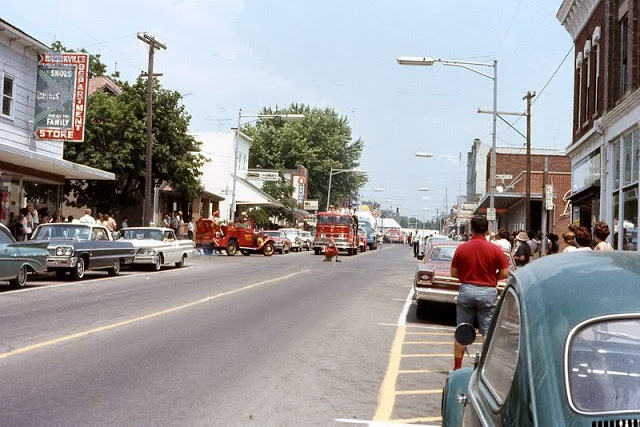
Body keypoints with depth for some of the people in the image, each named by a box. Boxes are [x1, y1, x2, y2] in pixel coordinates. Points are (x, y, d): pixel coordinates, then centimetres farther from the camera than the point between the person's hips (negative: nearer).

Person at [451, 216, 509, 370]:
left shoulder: (461, 248, -3)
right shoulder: (495, 250, -6)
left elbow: (454, 273, 1)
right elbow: (504, 273, -4)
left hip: (466, 290, 1)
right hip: (488, 292, -1)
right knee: (488, 333, 5)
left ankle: (457, 367, 16)